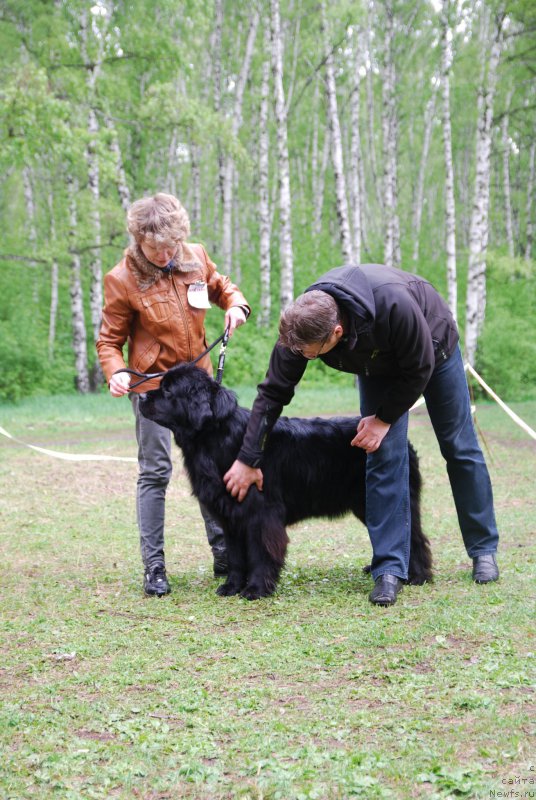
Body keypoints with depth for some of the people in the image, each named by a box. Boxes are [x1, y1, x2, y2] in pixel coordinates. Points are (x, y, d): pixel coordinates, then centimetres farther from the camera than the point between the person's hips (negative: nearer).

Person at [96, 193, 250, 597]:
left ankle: (224, 555, 22)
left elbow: (222, 286, 17)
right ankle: (154, 566, 3)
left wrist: (236, 304, -6)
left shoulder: (195, 257, -2)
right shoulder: (122, 279, -14)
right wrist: (116, 372, -27)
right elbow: (109, 339, -8)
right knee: (155, 472, -4)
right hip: (152, 382, -5)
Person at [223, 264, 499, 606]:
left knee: (459, 447, 6)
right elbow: (273, 392, -23)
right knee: (384, 455, -11)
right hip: (379, 364, 3)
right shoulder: (302, 325, -33)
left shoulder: (394, 305, -46)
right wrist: (248, 459, -23)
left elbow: (420, 370, -29)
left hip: (434, 348, -3)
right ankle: (390, 568, -8)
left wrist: (384, 418, -22)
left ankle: (484, 549, 20)